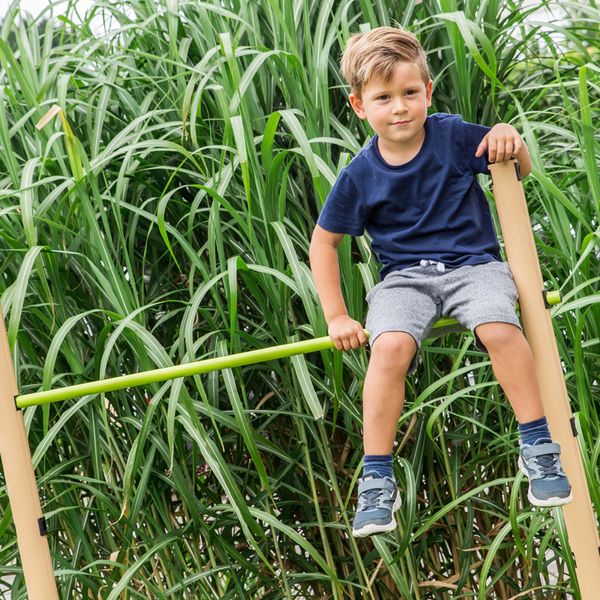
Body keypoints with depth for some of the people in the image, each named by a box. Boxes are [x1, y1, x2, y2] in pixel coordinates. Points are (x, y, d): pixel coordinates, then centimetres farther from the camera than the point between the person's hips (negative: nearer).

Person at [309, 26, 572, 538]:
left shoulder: (454, 135, -5)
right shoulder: (361, 174, -3)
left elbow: (519, 171, 9)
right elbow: (324, 241, 8)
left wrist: (511, 141, -16)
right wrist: (337, 317, 2)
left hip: (472, 262, 0)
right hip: (404, 276, 1)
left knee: (499, 328, -33)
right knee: (390, 345, -31)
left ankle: (539, 448, -15)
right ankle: (377, 482, -21)